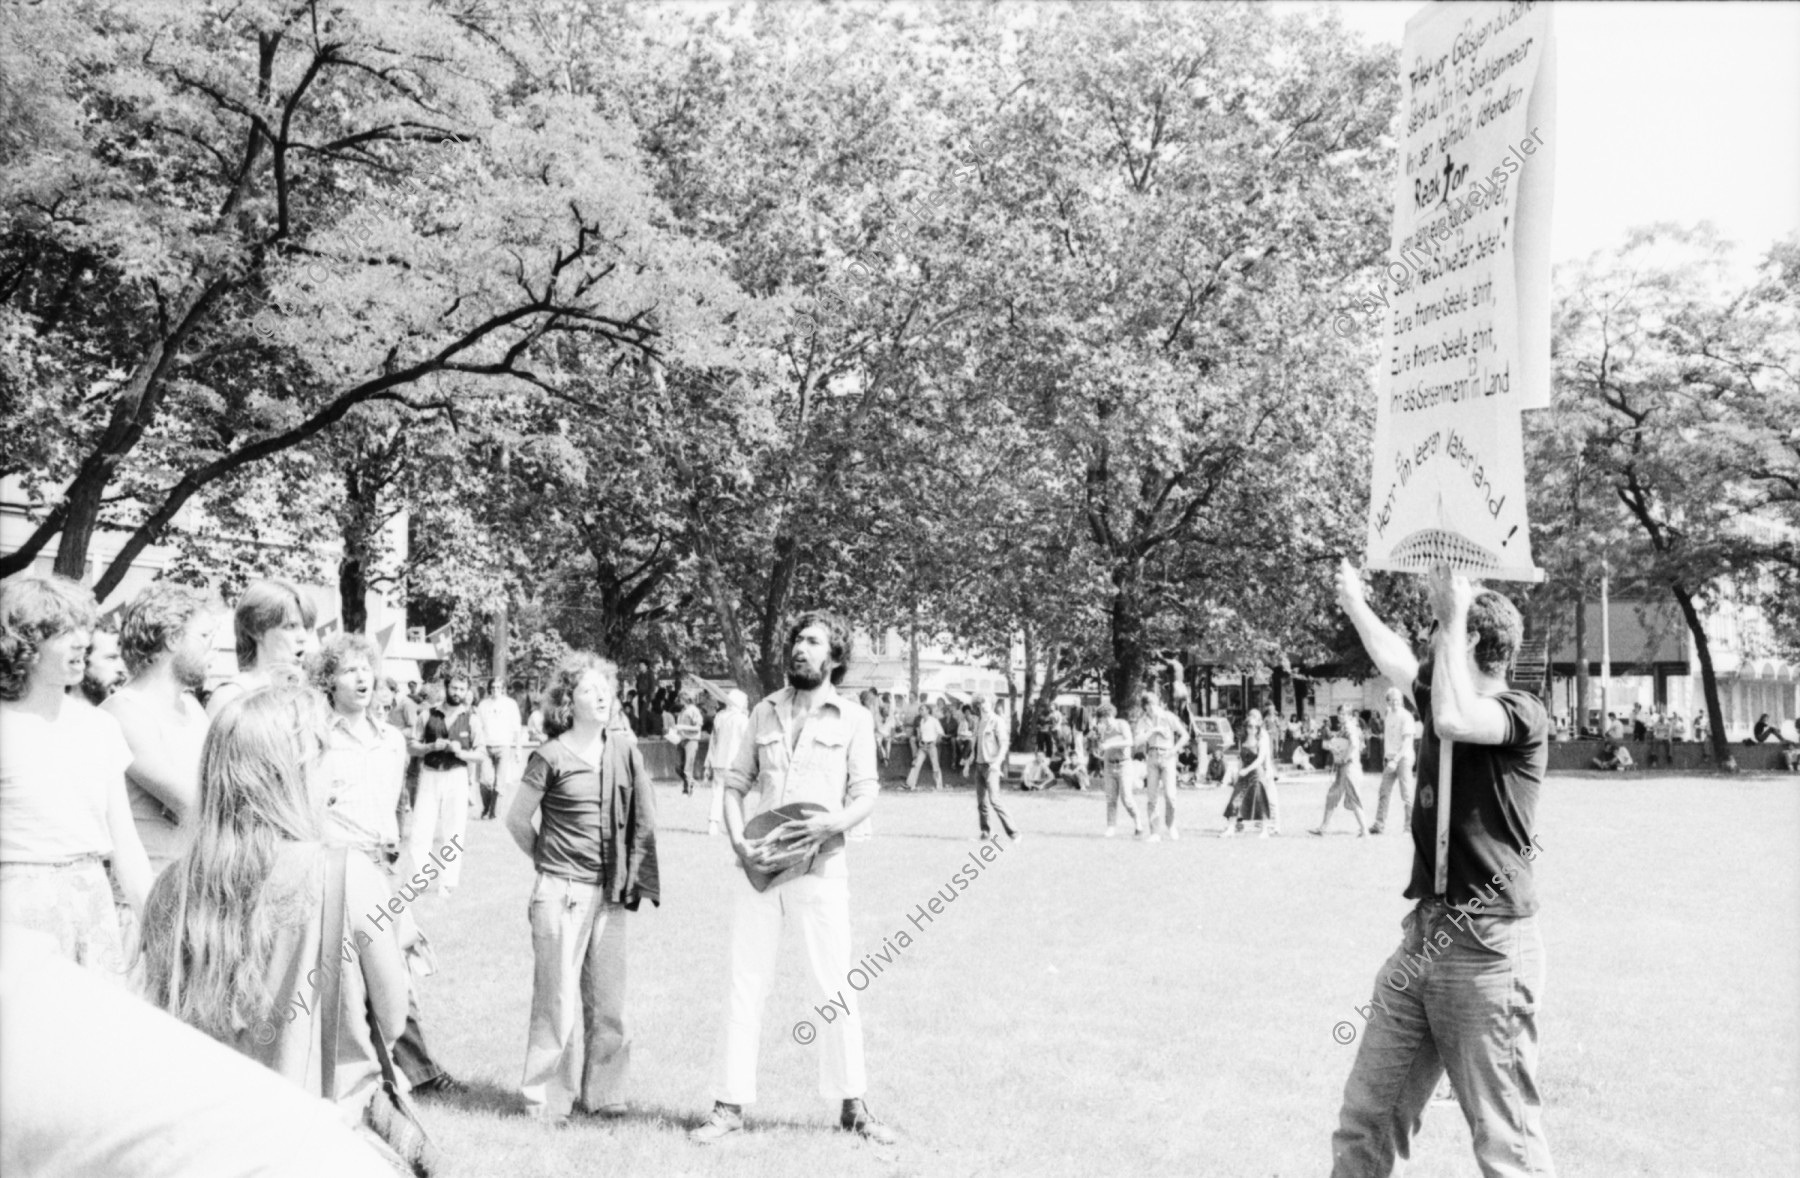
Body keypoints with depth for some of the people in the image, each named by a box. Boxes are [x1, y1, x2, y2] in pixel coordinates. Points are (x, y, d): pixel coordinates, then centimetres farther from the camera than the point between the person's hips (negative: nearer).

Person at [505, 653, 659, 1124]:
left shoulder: (624, 750, 5)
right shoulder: (551, 756, -6)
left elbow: (644, 819, 10)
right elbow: (517, 819, -2)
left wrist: (634, 877, 6)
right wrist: (549, 860, 5)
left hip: (610, 893, 4)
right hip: (561, 892, -4)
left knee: (608, 999, 8)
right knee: (558, 997, -2)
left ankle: (602, 1094, 19)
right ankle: (547, 1098, 9)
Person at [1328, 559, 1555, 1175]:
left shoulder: (1521, 715, -8)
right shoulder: (1441, 695, 14)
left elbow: (1454, 720, -27)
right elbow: (1395, 660, 33)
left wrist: (1451, 617, -18)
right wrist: (1353, 603, 47)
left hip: (1488, 949, -8)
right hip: (1423, 937, 8)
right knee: (1364, 1124, 6)